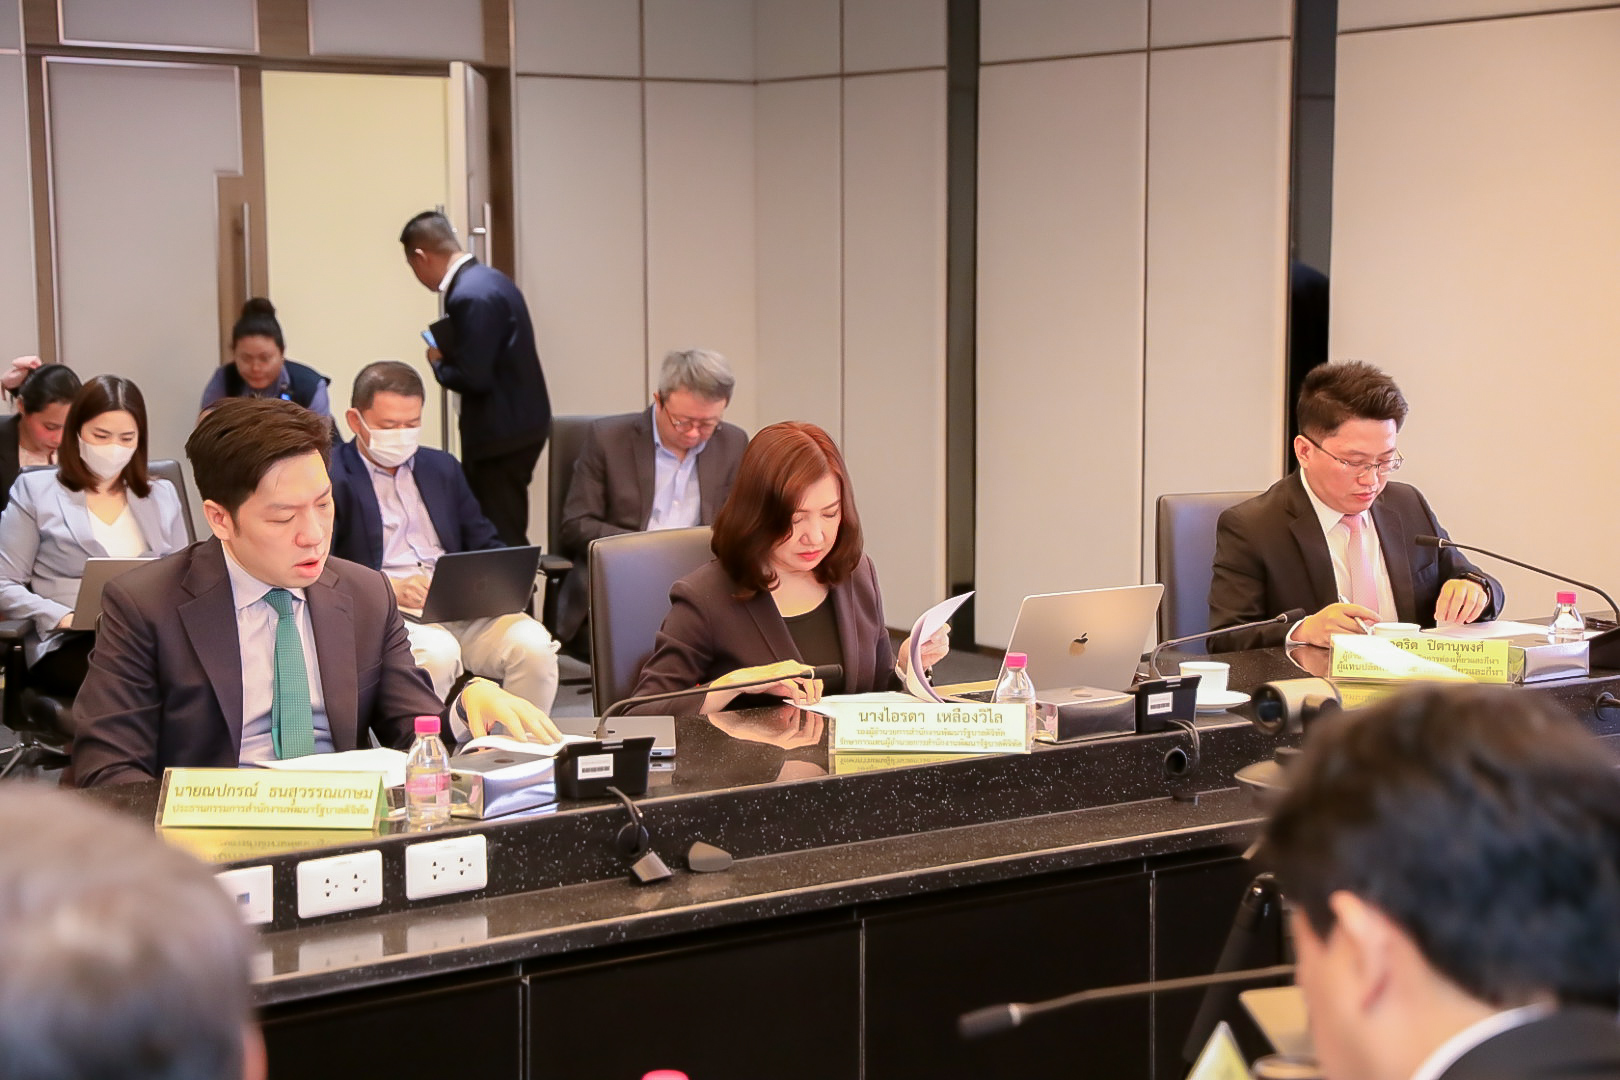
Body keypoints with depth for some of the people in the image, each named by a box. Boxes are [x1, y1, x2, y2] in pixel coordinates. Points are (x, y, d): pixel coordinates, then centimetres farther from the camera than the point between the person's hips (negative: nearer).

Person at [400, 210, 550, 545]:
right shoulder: (490, 279, 12)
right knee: (508, 533, 15)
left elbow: (473, 377, -22)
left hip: (501, 435, -10)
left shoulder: (470, 296, -19)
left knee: (498, 538, -4)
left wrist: (438, 363, -5)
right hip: (522, 423, 10)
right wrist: (448, 356, 8)